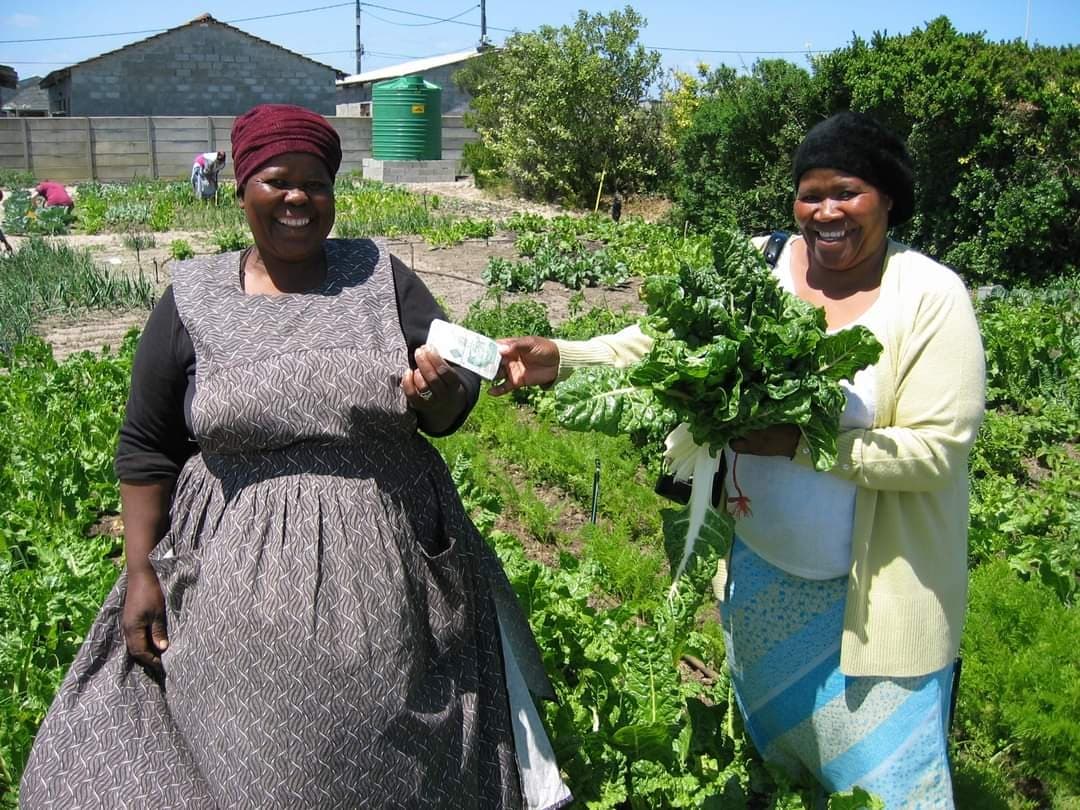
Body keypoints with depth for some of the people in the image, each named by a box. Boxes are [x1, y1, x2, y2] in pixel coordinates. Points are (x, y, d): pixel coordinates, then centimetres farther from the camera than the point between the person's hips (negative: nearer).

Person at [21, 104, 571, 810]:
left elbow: (452, 409, 2)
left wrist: (439, 392, -20)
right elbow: (147, 447, 5)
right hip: (242, 580, 0)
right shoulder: (193, 299, 1)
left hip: (387, 572, 1)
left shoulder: (381, 277, 2)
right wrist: (141, 569, 1)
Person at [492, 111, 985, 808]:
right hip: (760, 566, 4)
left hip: (874, 589, -4)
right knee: (768, 744, 26)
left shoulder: (932, 295, -15)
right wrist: (561, 359, -19)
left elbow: (939, 448, -20)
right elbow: (665, 340, -6)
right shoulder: (761, 265, -5)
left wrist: (800, 443, -28)